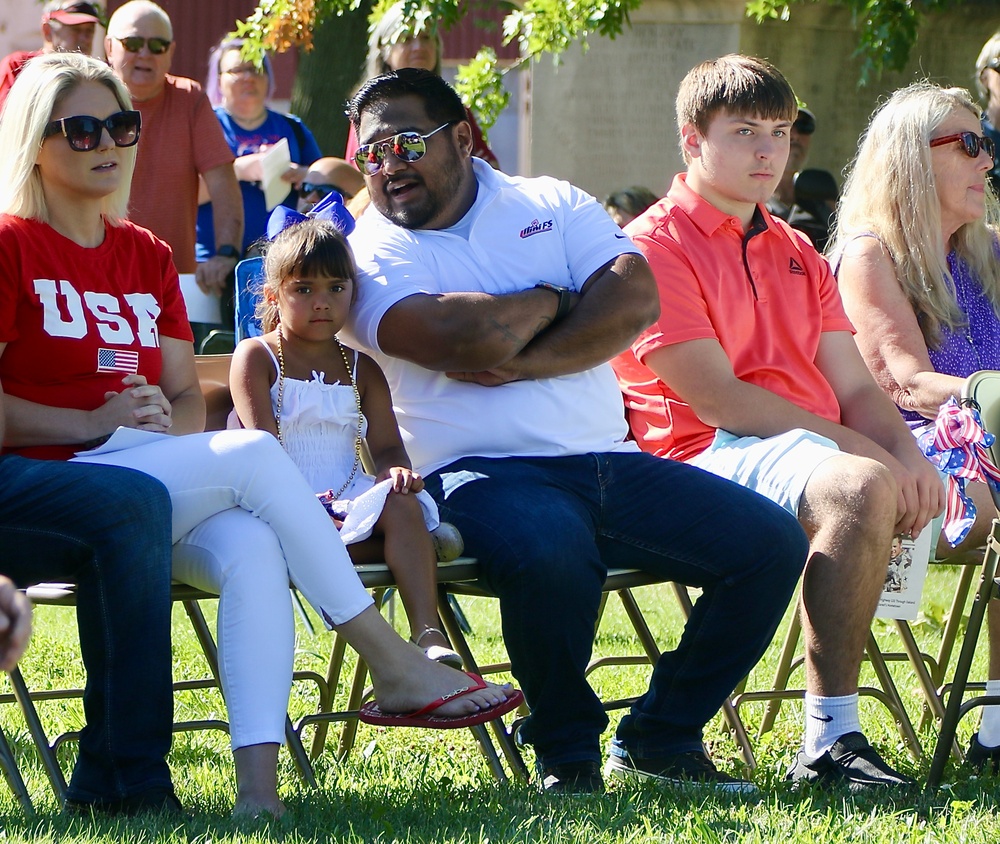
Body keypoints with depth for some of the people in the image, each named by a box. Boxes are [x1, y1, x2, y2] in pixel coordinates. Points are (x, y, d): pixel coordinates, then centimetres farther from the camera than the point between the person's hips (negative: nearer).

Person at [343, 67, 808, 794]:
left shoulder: (551, 206, 15)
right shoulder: (371, 257, 2)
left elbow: (636, 301, -2)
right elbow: (468, 340, -16)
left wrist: (523, 362, -12)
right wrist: (554, 300, 2)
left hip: (610, 462, 5)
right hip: (483, 474, -5)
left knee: (772, 542, -8)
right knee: (549, 552, -39)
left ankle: (660, 739, 4)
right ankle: (566, 754, -15)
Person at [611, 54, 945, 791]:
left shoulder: (797, 254, 23)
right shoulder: (655, 247, -3)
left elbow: (854, 388, 15)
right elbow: (719, 401, -12)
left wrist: (905, 452, -8)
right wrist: (858, 449, -17)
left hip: (823, 446, 8)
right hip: (711, 457, -8)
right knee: (860, 488, -37)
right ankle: (829, 738, -37)